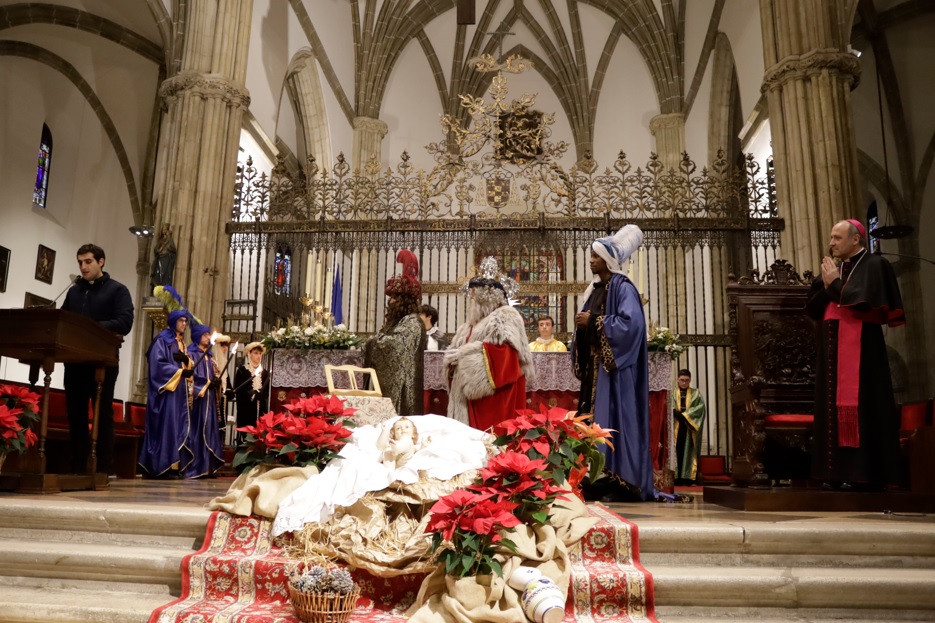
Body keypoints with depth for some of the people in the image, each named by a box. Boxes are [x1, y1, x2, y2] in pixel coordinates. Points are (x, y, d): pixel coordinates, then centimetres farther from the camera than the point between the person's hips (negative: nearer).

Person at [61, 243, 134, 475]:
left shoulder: (117, 290, 2)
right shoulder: (74, 291, 18)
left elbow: (125, 322, -11)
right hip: (74, 362, 5)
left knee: (103, 415, 0)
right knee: (76, 414, 7)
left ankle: (103, 470, 4)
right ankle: (77, 468, 14)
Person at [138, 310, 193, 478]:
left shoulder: (181, 343, 20)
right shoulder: (162, 339, -3)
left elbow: (190, 366, 17)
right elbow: (158, 363, -14)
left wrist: (186, 360, -6)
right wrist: (181, 372, -21)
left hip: (179, 390, 8)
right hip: (166, 390, -8)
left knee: (178, 427, 3)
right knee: (166, 426, -11)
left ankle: (174, 466, 2)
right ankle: (163, 466, -11)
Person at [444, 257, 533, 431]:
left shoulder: (505, 317, -5)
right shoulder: (473, 322, 21)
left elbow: (503, 354, -20)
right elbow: (458, 349, 25)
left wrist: (463, 354, -14)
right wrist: (453, 358, 0)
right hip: (466, 396, 8)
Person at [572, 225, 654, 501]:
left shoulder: (623, 287, -8)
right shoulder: (595, 289, 17)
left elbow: (631, 323, -22)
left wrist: (593, 320, -16)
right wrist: (582, 323, 2)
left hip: (614, 367, -9)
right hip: (595, 365, 9)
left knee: (613, 420, -10)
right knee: (593, 422, 6)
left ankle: (621, 483, -5)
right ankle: (598, 480, 10)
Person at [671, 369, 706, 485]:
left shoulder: (696, 393, 13)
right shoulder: (672, 393, 11)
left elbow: (700, 407, -2)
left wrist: (685, 416, -13)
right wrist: (682, 416, -17)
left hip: (690, 428, 0)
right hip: (676, 428, 0)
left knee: (689, 452, -4)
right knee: (677, 453, -5)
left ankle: (689, 478, -6)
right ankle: (676, 479, -7)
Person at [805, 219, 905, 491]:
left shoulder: (874, 265, -3)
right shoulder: (835, 270, 18)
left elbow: (864, 300, -17)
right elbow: (812, 308, 13)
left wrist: (835, 284, -7)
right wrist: (827, 286, -3)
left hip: (860, 348, -7)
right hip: (833, 350, 8)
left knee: (860, 406, -9)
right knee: (835, 406, 5)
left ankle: (866, 472, -5)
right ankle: (839, 471, 9)